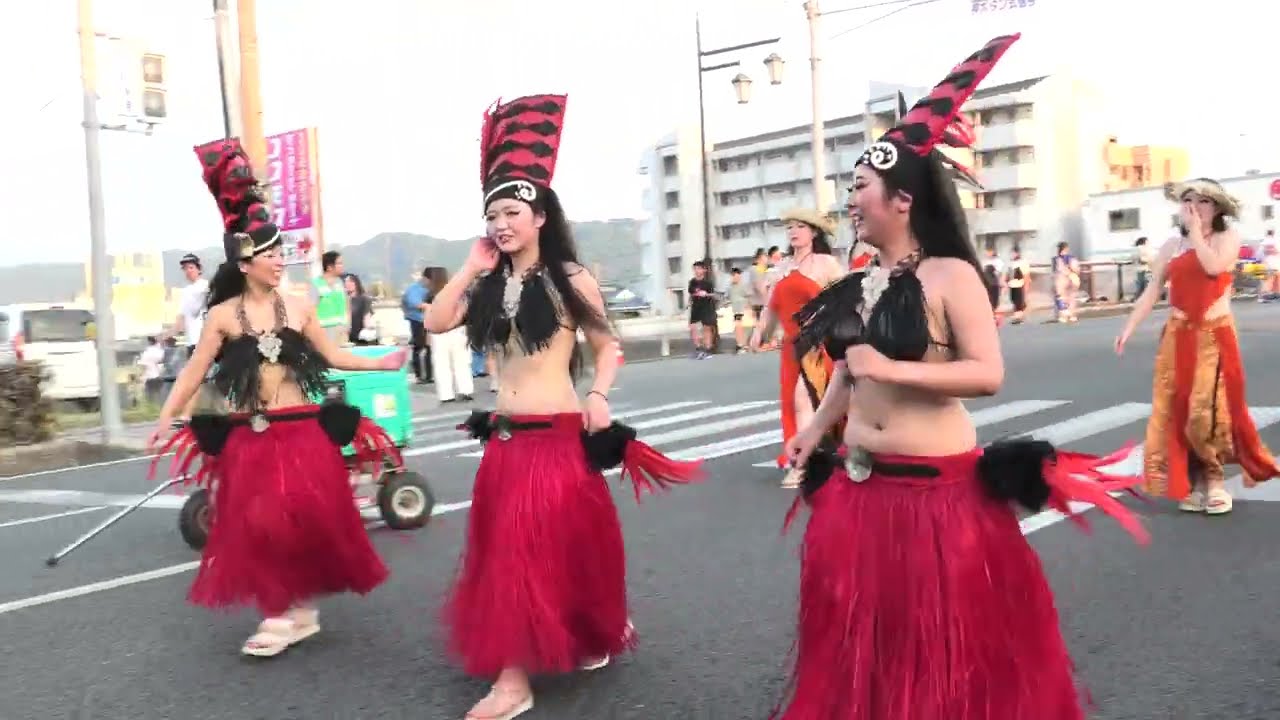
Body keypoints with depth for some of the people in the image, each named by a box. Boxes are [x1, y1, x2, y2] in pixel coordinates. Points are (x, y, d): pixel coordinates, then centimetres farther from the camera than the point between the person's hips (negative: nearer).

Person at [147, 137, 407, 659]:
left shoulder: (297, 308, 4)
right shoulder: (223, 315, -1)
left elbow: (333, 356, 13)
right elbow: (195, 370, 0)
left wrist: (380, 364, 8)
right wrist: (167, 417, -7)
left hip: (303, 431, 1)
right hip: (250, 438, -1)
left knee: (308, 520, 2)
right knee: (259, 525, 2)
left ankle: (297, 609, 21)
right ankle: (283, 611, 17)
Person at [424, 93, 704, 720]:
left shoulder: (571, 280, -3)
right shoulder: (489, 286, 9)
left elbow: (607, 348, 2)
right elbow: (435, 322, -3)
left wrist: (599, 397, -14)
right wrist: (472, 266, -2)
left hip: (559, 436, -5)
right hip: (505, 438, 5)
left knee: (566, 544, 2)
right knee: (509, 550, 8)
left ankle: (597, 634, 24)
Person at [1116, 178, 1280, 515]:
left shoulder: (1228, 237, -1)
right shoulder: (1172, 246, 7)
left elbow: (1214, 266, -22)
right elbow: (1151, 291, 4)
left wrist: (1197, 231, -12)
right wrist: (1128, 328, -4)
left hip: (1216, 337, -3)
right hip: (1179, 337, 3)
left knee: (1212, 408, -4)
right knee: (1178, 410, 1)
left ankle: (1215, 480, 10)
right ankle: (1190, 482, 10)